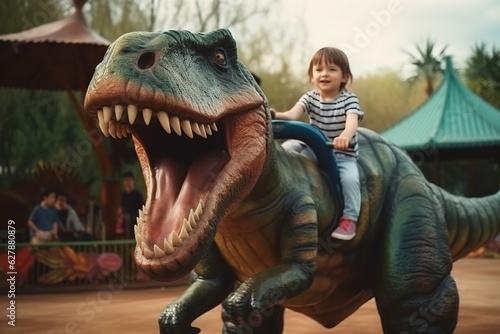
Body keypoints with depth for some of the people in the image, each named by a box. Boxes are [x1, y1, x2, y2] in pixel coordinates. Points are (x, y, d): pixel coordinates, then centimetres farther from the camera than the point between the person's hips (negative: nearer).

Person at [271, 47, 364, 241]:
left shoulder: (349, 100, -8)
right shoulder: (310, 98, 1)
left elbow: (352, 122, -28)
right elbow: (294, 114, -18)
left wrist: (344, 137, -53)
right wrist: (277, 116, -42)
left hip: (344, 155, -3)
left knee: (350, 178, -29)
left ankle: (349, 218, -13)